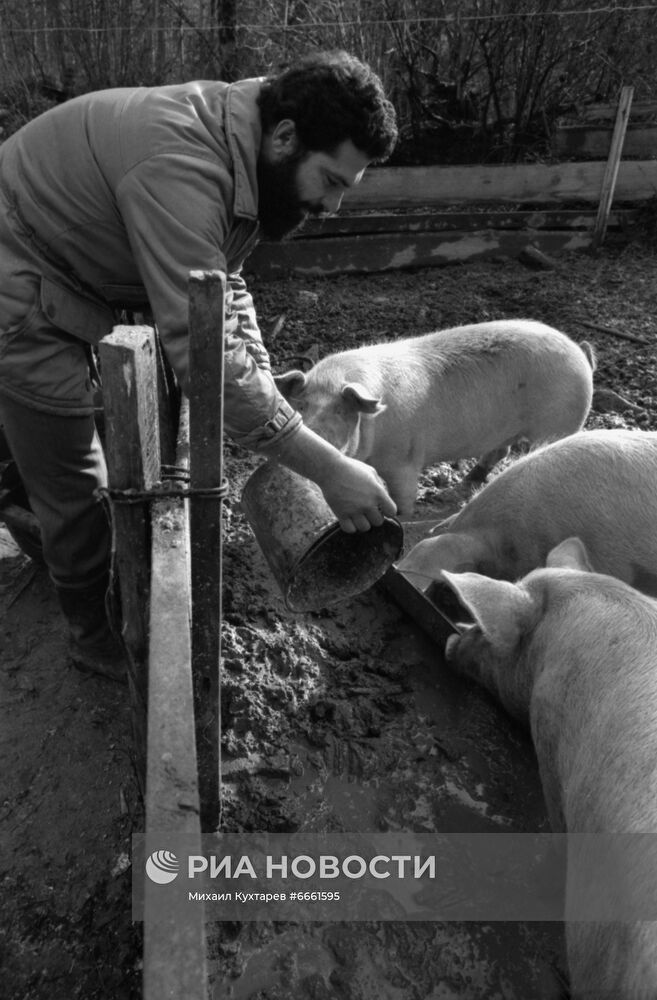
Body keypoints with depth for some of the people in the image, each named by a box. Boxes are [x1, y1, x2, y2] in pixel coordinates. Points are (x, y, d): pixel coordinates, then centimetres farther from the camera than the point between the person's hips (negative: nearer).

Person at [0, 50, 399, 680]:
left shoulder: (241, 149, -4)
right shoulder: (179, 167, -35)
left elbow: (224, 289, 2)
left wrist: (270, 400, -9)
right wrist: (327, 470, -36)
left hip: (78, 289, 9)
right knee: (74, 479, -3)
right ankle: (97, 633, 19)